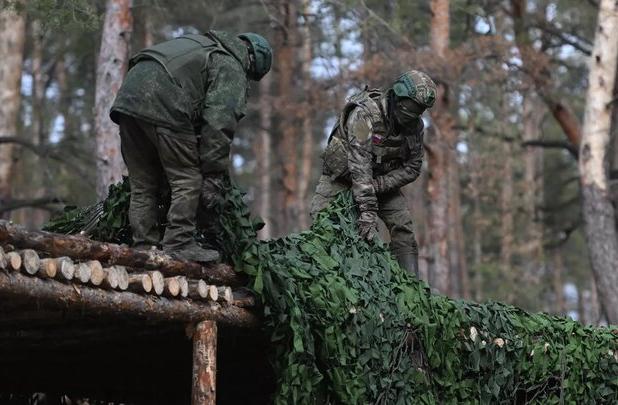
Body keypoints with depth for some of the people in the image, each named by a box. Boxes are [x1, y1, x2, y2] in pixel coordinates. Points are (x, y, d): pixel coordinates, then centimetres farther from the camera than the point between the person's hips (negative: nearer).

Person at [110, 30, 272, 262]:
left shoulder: (205, 46, 33)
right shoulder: (232, 69, 7)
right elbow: (218, 125, -4)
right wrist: (213, 178, -4)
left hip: (127, 96, 9)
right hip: (161, 104, -9)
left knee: (142, 184, 13)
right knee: (187, 180, 0)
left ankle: (144, 246, 12)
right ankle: (179, 244, -4)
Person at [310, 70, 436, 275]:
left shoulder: (415, 125, -14)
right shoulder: (365, 114, -32)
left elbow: (412, 168, -8)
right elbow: (359, 163, -38)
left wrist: (378, 185, -25)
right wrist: (368, 211, -44)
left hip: (383, 180, 4)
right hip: (343, 175, -4)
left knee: (403, 228, -12)